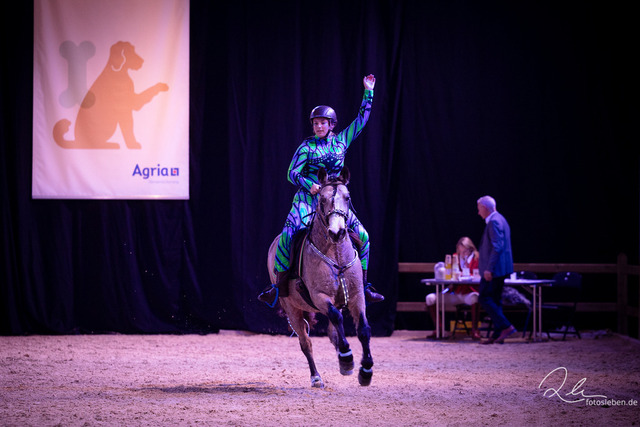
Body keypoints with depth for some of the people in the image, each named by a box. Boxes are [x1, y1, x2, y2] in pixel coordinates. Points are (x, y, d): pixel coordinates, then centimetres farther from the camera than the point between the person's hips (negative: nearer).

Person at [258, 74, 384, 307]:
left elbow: (361, 120, 14)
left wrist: (368, 92, 11)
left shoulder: (341, 141, 9)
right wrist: (309, 185, -19)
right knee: (287, 235, -23)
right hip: (307, 197, -3)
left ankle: (363, 286, 6)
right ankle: (279, 286, -19)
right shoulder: (307, 146, 1)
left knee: (362, 236, -5)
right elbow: (292, 173, -1)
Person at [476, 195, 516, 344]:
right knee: (495, 300, 12)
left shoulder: (494, 222, -15)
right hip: (500, 270, 11)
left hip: (494, 269, -11)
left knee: (484, 298, -8)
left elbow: (497, 247, -23)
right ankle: (497, 334, 12)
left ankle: (506, 326, -13)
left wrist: (489, 269, -24)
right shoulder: (500, 220, 17)